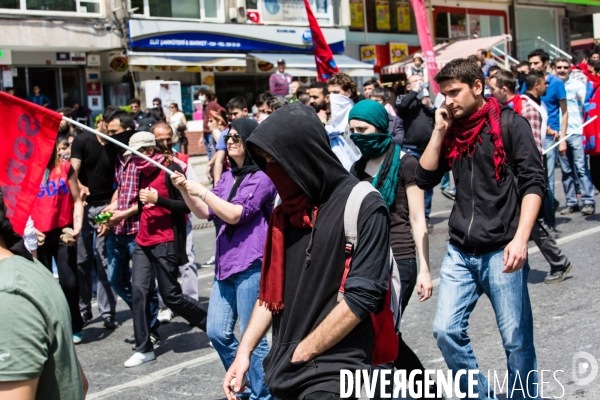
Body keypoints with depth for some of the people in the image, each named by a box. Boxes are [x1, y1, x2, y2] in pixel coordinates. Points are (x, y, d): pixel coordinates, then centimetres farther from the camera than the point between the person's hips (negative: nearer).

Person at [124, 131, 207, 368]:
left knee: (171, 296, -1)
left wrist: (158, 199, -21)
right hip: (143, 242, 7)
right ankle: (144, 349, 4)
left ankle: (212, 325, 20)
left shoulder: (171, 170, -10)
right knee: (139, 291, -3)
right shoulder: (144, 173, 13)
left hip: (165, 243, -7)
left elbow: (187, 206, -15)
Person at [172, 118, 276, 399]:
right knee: (217, 333, 9)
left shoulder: (261, 176, -7)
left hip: (251, 264, -8)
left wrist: (201, 191, -12)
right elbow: (205, 213, 17)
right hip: (225, 263, 8)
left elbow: (236, 214, -15)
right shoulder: (228, 176, 17)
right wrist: (184, 190, 3)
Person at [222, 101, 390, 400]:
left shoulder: (363, 207, -12)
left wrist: (302, 353, -12)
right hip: (284, 369, 6)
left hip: (332, 373, -6)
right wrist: (244, 351, 2)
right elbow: (271, 290, 11)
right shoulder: (286, 210, 7)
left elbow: (362, 297, -16)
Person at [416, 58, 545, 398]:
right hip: (460, 253, 5)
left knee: (517, 340, 1)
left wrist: (520, 239, -18)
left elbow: (533, 182, -8)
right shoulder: (452, 131, 12)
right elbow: (425, 179, 7)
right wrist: (439, 130, 0)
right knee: (447, 331, -1)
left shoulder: (509, 124, -3)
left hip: (500, 253, -5)